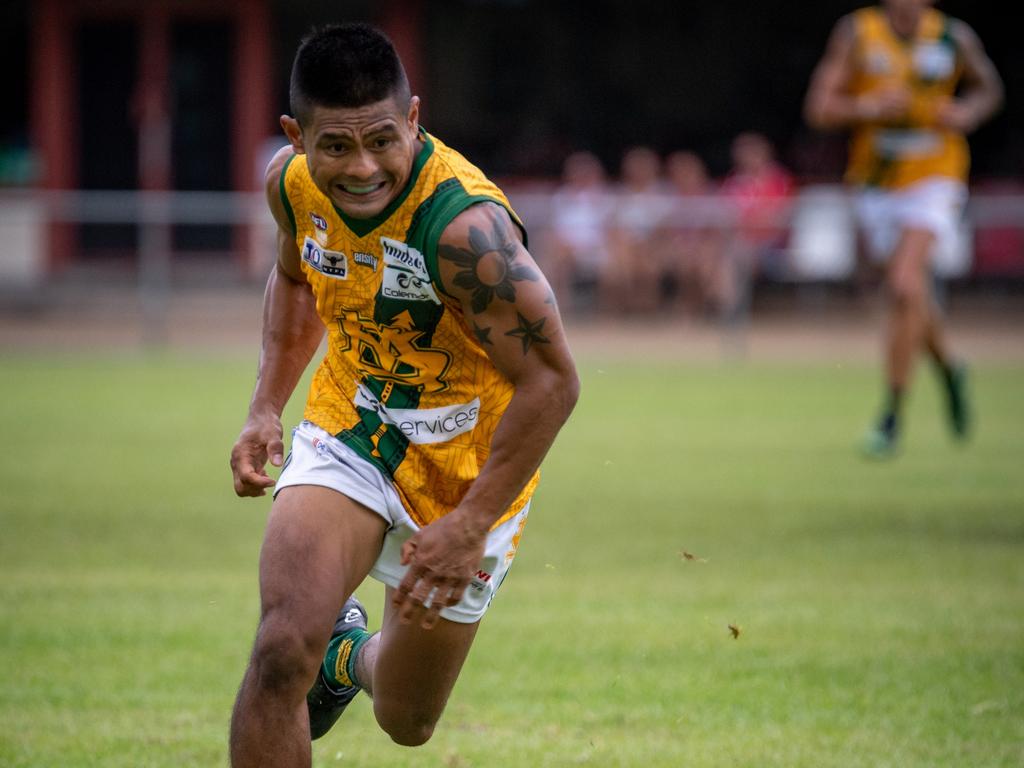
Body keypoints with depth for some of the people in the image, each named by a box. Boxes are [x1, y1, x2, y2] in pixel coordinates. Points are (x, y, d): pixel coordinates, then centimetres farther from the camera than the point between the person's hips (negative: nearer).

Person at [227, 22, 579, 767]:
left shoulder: (466, 225, -32)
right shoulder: (292, 182, -13)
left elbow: (551, 380, -27)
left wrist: (472, 525, -27)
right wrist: (266, 409, 3)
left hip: (467, 466, -3)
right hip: (348, 430, 3)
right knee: (284, 648, -23)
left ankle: (353, 660, 47)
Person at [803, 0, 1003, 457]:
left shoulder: (955, 38, -4)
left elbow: (988, 88, 15)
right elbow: (819, 108, -9)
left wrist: (968, 113, -7)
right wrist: (870, 107, -27)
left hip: (933, 183, -2)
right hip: (876, 187, 2)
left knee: (905, 286, -20)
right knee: (909, 296, 11)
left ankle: (892, 416, -14)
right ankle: (949, 371, 42)